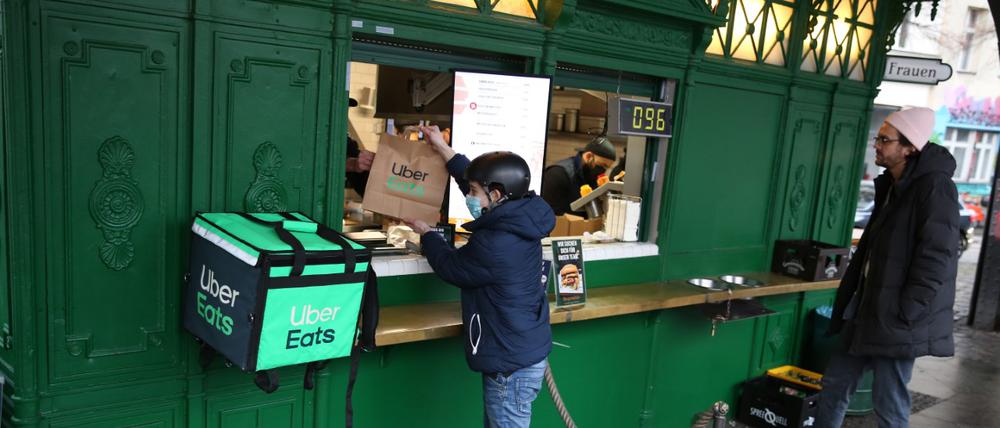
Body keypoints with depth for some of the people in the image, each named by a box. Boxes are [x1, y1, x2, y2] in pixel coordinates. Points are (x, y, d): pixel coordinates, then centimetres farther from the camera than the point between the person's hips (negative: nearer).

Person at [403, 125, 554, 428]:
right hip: (526, 353, 9)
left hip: (512, 365, -9)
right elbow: (474, 180, 13)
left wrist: (425, 233, 8)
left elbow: (449, 267, -8)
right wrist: (443, 148, 17)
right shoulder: (520, 221, -1)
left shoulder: (494, 245, -27)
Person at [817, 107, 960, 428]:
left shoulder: (934, 188, -15)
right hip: (867, 309, 9)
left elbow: (936, 260, -20)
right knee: (835, 384, 14)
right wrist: (848, 302, 16)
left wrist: (902, 316, -20)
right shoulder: (891, 186, 13)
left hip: (896, 319, -9)